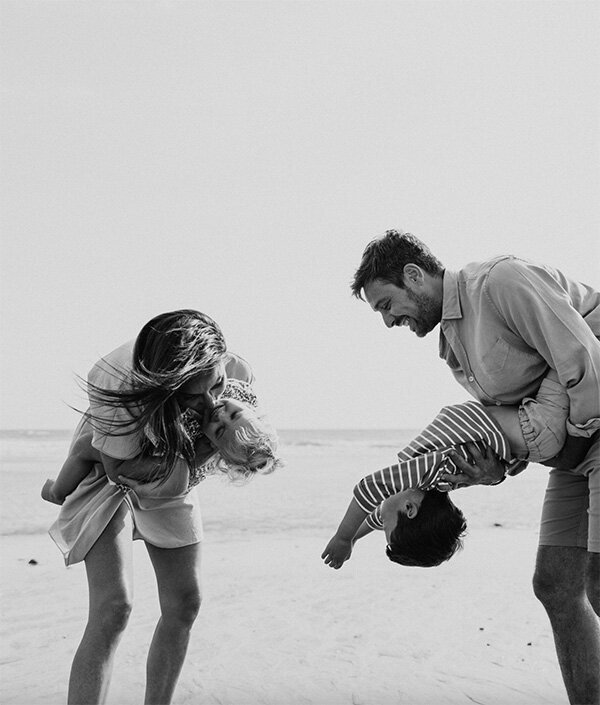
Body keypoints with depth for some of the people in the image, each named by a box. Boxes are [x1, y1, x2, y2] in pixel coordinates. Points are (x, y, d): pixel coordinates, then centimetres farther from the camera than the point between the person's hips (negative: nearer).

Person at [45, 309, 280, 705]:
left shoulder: (236, 374, -26)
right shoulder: (116, 382, -40)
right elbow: (120, 469, -28)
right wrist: (202, 450, -35)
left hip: (173, 484, 5)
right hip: (108, 477, -5)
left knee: (184, 605, 5)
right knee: (113, 607, -19)